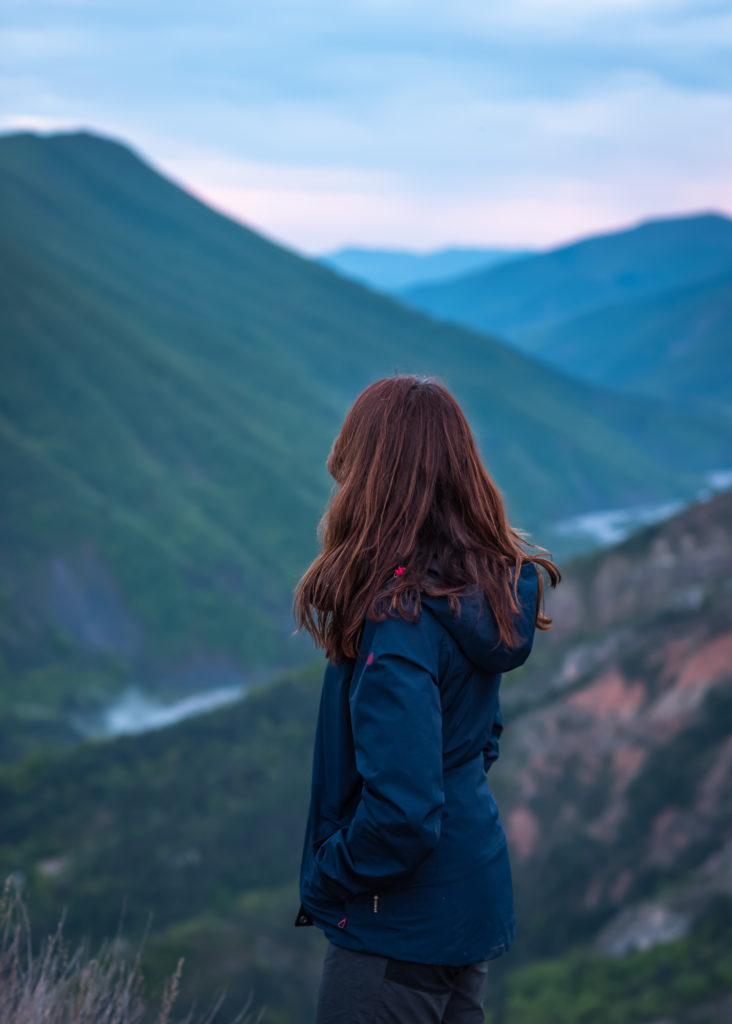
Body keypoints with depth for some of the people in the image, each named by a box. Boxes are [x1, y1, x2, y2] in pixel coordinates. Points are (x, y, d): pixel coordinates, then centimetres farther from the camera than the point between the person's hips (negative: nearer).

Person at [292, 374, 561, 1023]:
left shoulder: (399, 622, -26)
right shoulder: (485, 594, 1)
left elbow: (402, 813, -30)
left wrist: (324, 879, -12)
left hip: (400, 932, -9)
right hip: (478, 904, 9)